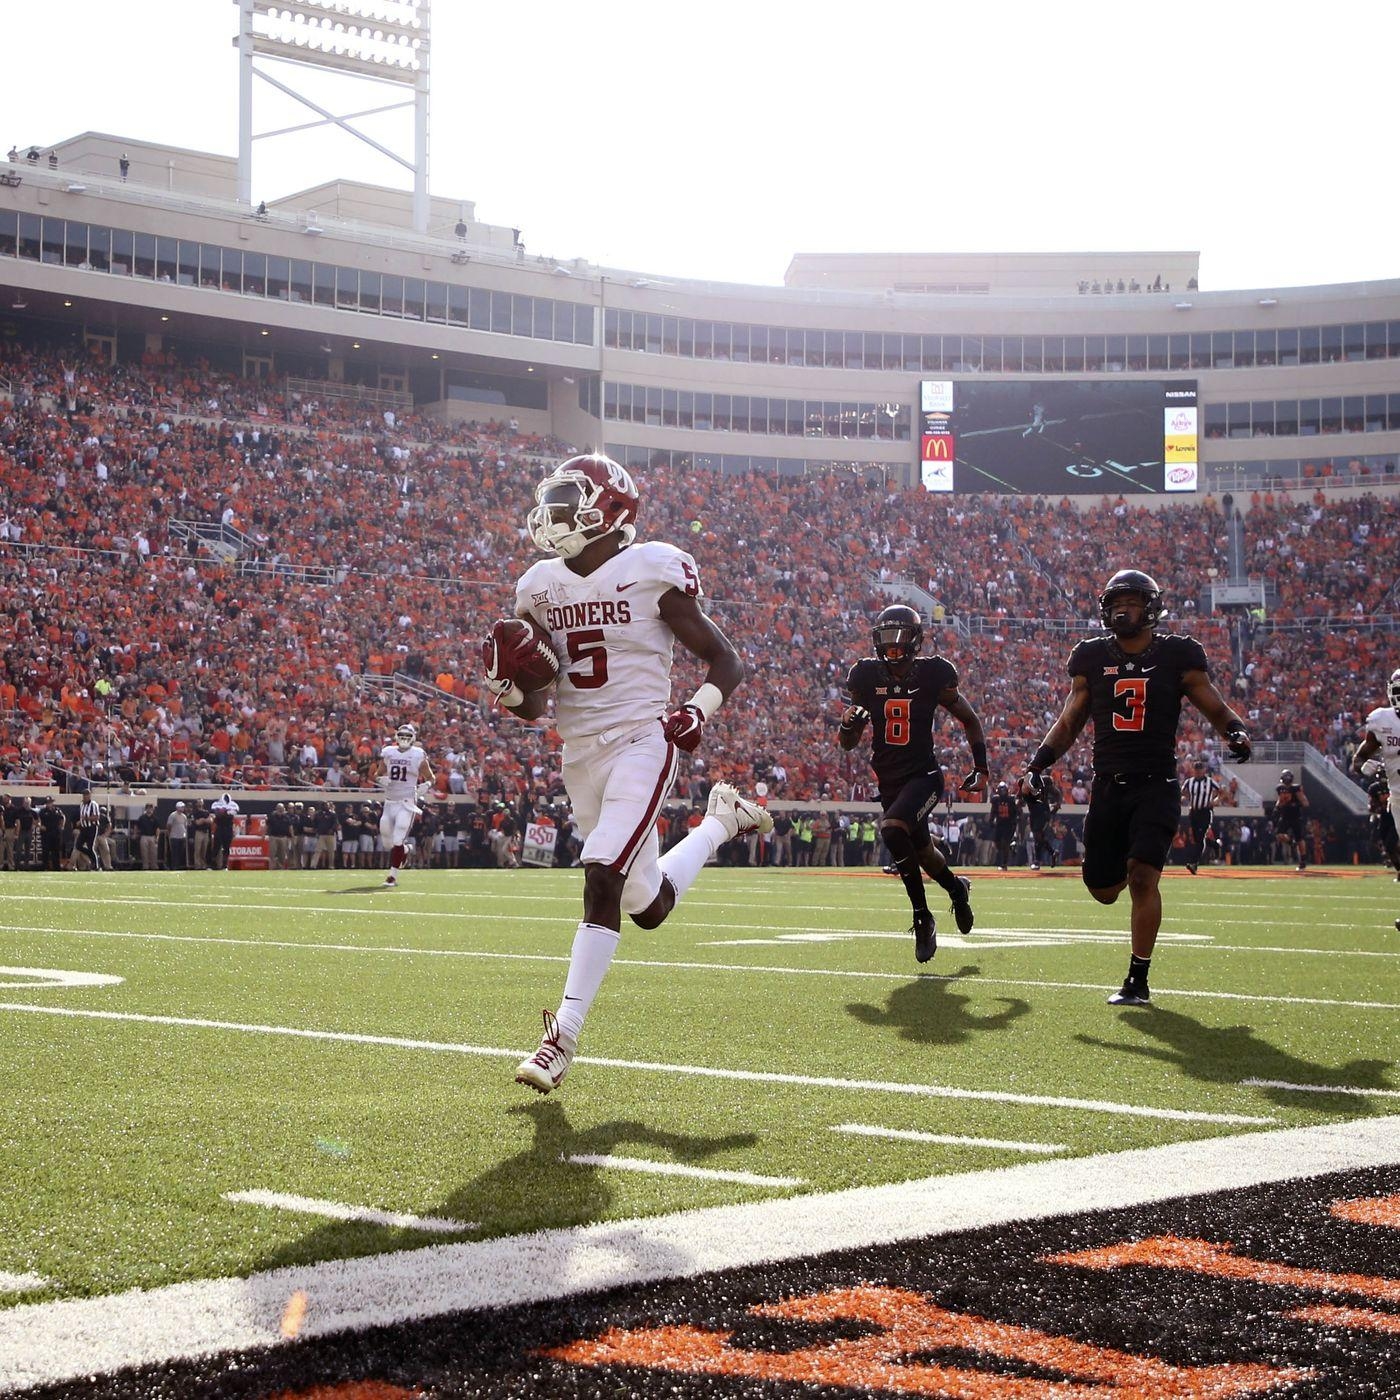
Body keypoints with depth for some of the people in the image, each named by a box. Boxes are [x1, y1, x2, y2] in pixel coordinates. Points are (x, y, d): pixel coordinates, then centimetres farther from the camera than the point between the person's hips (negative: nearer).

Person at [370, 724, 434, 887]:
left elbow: (430, 778, 7)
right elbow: (377, 775, 15)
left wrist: (426, 786, -15)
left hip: (407, 802, -4)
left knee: (398, 841, -11)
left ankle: (392, 876, -5)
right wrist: (381, 780, -7)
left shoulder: (419, 755, -2)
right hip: (390, 801, 4)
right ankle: (405, 851, 41)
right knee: (387, 841, 8)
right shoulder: (388, 753, 6)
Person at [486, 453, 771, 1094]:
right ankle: (721, 822, 43)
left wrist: (699, 712, -19)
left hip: (640, 744, -6)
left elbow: (724, 661, -1)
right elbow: (531, 707, 13)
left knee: (602, 878, -23)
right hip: (578, 753, 6)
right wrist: (506, 685, -10)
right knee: (649, 908, 14)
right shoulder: (541, 587, 8)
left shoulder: (653, 572, -7)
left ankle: (564, 1034, -17)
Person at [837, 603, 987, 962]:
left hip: (924, 775, -5)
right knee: (921, 851, 13)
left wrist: (981, 767, 3)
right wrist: (849, 726, -17)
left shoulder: (933, 675, -8)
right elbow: (848, 744, 5)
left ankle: (922, 919, -15)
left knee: (892, 829, -29)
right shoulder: (866, 676, -1)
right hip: (889, 780, 5)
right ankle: (957, 887, 45)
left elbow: (970, 719, 7)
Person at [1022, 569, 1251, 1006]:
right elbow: (1069, 723, 13)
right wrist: (1037, 763, 0)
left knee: (1143, 877, -19)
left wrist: (1236, 732, -19)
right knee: (1103, 890, 6)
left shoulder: (1179, 655, -1)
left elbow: (1216, 710, 3)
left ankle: (1138, 981, -9)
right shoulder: (1091, 658, 6)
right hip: (1109, 786, 3)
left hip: (1156, 786, -3)